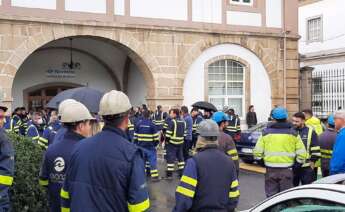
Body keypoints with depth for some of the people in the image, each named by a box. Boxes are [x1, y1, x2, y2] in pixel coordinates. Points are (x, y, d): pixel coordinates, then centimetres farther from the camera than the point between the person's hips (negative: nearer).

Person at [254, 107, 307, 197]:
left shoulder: (266, 132, 0)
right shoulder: (293, 133, 2)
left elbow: (257, 152, -4)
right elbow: (302, 153, -2)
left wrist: (262, 163, 12)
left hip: (270, 170, 0)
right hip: (287, 170, 0)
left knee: (271, 196, 10)